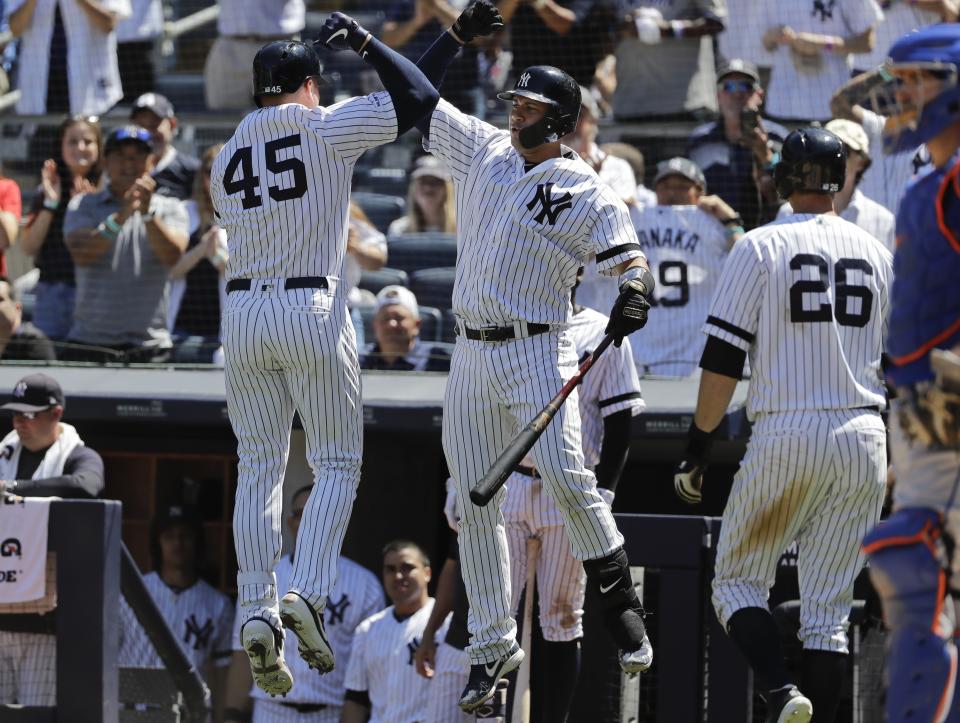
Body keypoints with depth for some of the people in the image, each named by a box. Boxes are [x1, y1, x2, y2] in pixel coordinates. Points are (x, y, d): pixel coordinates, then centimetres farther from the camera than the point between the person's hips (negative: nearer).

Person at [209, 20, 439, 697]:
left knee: (259, 467, 9)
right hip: (313, 311, -4)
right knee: (337, 464, 5)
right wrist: (363, 40, 9)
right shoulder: (326, 128, -3)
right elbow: (419, 95, -1)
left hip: (242, 312, 4)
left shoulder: (226, 158, 11)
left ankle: (257, 610, -3)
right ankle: (307, 595, -13)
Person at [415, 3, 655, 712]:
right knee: (476, 505, 4)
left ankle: (619, 596, 0)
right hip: (471, 358, 5)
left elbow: (633, 266, -14)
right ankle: (494, 645, 10)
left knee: (568, 478, -21)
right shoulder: (484, 150, 12)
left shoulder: (587, 193, -5)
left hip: (536, 354, -5)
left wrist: (633, 300, -36)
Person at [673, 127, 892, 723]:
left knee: (737, 581, 8)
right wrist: (901, 460, 20)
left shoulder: (761, 247, -2)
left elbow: (723, 360, -6)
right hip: (864, 438, 3)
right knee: (828, 605, 6)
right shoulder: (880, 254, 9)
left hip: (786, 437, -3)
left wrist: (697, 449, 0)